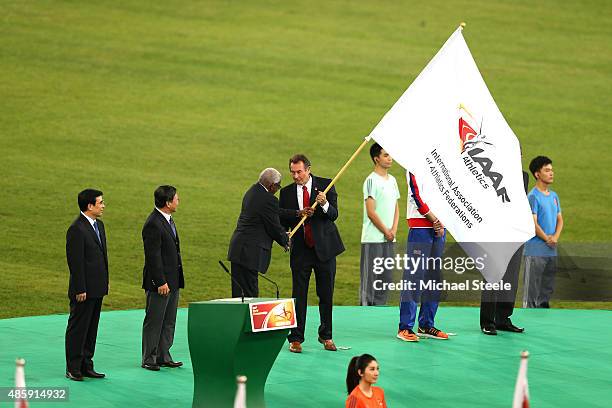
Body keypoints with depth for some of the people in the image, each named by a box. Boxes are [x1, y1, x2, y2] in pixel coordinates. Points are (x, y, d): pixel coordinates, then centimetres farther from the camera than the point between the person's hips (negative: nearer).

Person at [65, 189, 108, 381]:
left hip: (97, 289, 9)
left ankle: (86, 366, 18)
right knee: (77, 329, -1)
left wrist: (104, 282, 17)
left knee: (91, 329, 12)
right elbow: (75, 262, -18)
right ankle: (73, 369, 5)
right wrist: (80, 290, -19)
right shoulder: (77, 229, -17)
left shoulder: (99, 225, 12)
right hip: (84, 290, -9)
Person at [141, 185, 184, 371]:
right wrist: (161, 282, -21)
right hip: (159, 282, -9)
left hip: (172, 280, 9)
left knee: (169, 321, 14)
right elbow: (153, 256, -20)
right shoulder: (153, 224, -19)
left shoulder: (168, 220, 12)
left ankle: (163, 356, 21)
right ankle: (149, 359, 8)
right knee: (154, 321, 0)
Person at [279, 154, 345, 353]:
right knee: (299, 296, -1)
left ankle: (326, 336, 18)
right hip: (301, 250, 1)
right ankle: (296, 338, 3)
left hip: (324, 247, -1)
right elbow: (281, 218, -1)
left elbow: (333, 215, -8)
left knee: (326, 295, 6)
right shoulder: (287, 192, 5)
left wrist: (324, 204, -28)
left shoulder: (326, 185, -1)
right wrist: (298, 213, -18)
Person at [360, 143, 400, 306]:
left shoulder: (392, 180, 14)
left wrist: (394, 230, 2)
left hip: (389, 239, 8)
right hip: (373, 239, -8)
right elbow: (371, 212, -15)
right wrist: (386, 231, -8)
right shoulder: (372, 181, -11)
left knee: (386, 277, 9)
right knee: (370, 278, -6)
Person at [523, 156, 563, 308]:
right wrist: (547, 239, -9)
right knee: (532, 290, -5)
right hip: (535, 252, -8)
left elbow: (560, 220, 13)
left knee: (547, 289, 14)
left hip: (551, 251, 8)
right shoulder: (533, 197, -11)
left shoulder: (554, 196, 13)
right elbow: (533, 224, -15)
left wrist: (555, 237, -5)